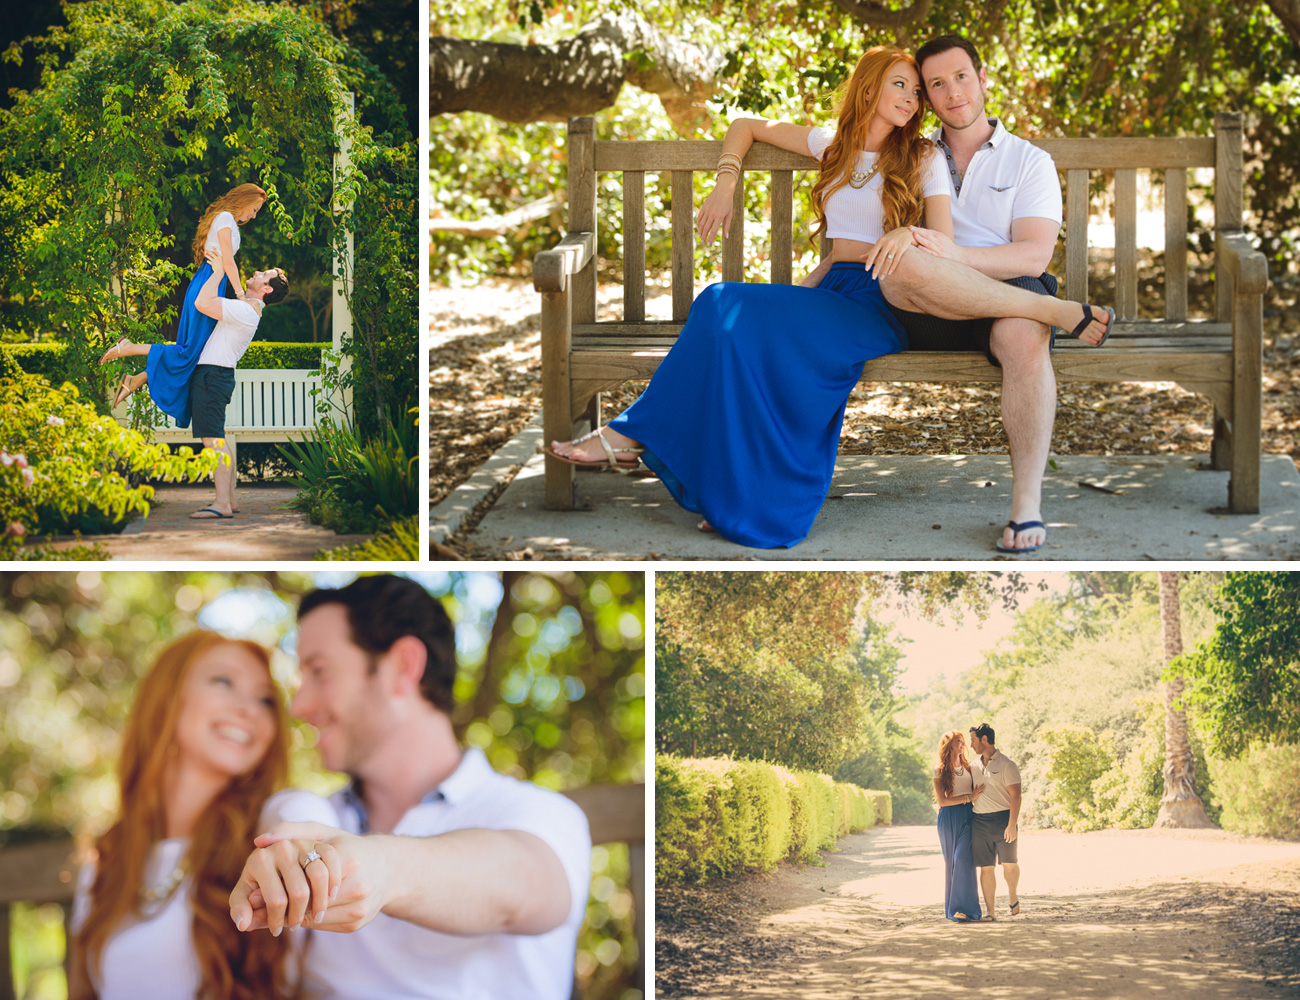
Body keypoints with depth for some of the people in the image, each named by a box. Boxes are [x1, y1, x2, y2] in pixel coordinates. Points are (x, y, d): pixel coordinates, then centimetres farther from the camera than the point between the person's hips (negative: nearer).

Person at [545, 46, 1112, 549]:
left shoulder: (923, 158, 9)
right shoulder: (831, 145, 19)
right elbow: (747, 126, 31)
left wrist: (911, 234, -23)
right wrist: (725, 186, 17)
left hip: (884, 304, -5)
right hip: (833, 289, 5)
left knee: (740, 313, -30)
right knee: (725, 306, -28)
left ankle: (635, 434, -28)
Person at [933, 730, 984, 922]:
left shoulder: (969, 767, 13)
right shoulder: (940, 771, 2)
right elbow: (942, 800, -7)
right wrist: (969, 797, -12)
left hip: (967, 816, 1)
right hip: (948, 817, -1)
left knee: (963, 859, -12)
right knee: (950, 861, 2)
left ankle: (964, 907, -14)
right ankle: (952, 906, 10)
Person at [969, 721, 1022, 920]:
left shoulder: (1006, 764, -4)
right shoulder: (975, 766, 15)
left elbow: (1015, 796, -10)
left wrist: (1012, 824, -18)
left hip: (1002, 819, -5)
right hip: (979, 822, 5)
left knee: (1009, 864, -10)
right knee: (986, 867, 1)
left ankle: (1013, 897, 18)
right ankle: (990, 911, 4)